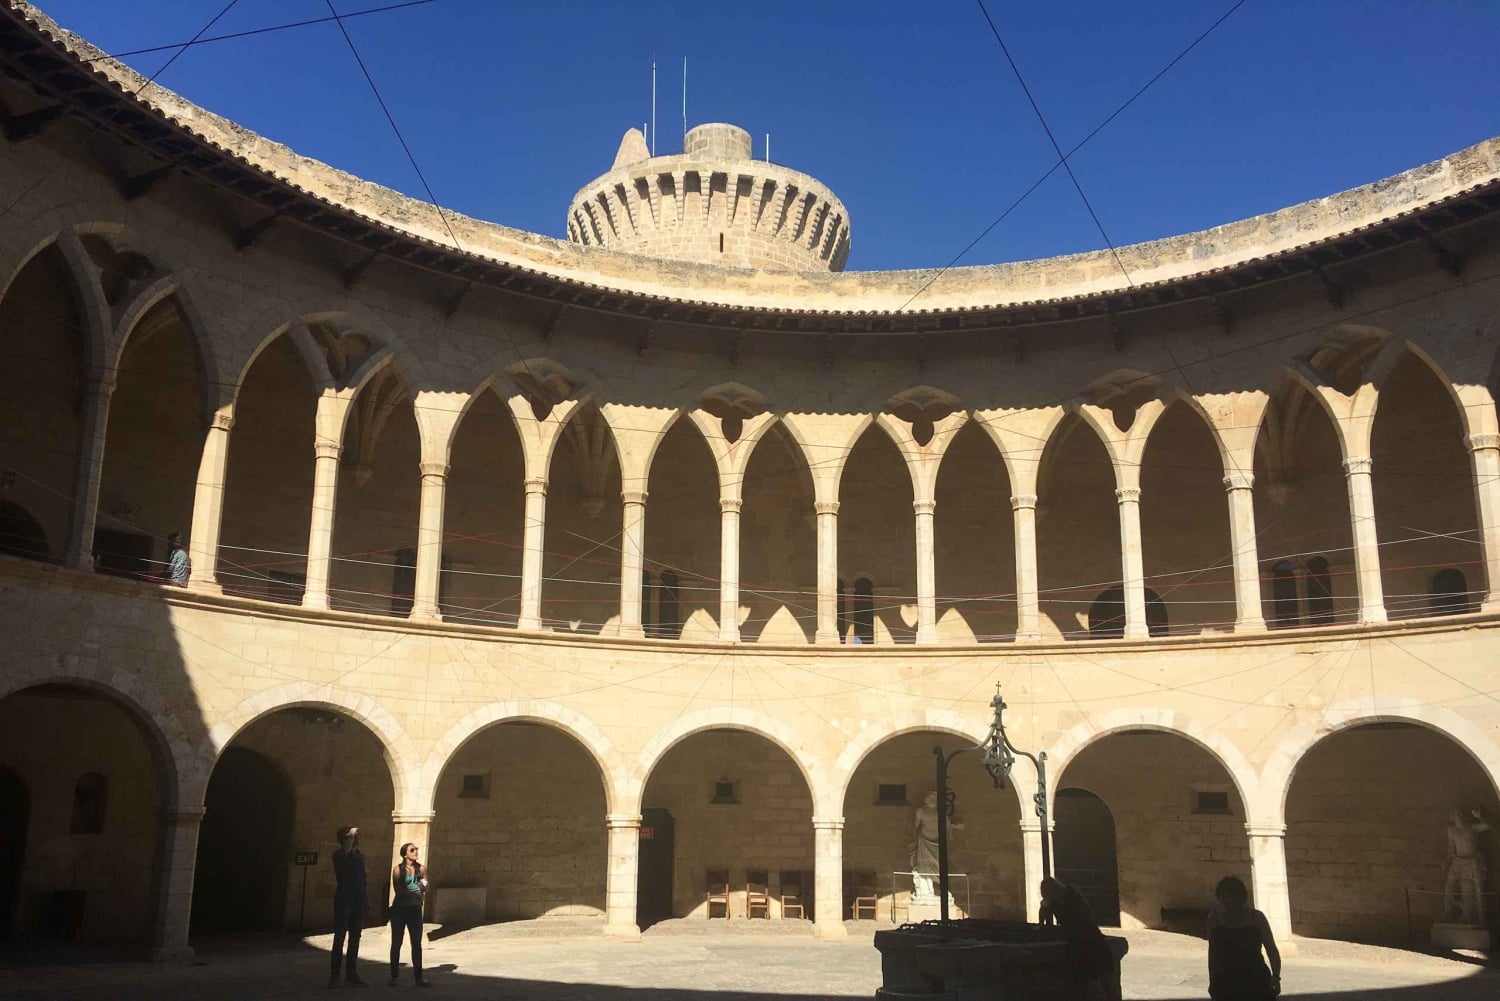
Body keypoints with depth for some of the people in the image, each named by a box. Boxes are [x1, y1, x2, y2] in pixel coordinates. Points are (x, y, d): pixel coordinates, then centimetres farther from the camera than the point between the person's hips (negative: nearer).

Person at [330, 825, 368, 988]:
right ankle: (334, 975, 0)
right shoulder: (339, 855, -6)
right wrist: (351, 834, -21)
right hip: (343, 902, -6)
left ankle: (351, 974, 15)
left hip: (357, 903, 6)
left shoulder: (360, 855, 13)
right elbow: (346, 851, -33)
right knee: (339, 939, -5)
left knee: (355, 940, 8)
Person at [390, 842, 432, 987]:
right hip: (399, 909, -2)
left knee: (417, 943, 3)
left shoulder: (421, 869, 4)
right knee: (396, 942, 5)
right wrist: (415, 894, -21)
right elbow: (398, 890, -13)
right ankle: (394, 976, 15)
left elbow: (426, 888, 4)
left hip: (415, 909, 2)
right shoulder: (398, 869, -5)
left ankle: (419, 977, 7)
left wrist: (424, 888, -19)